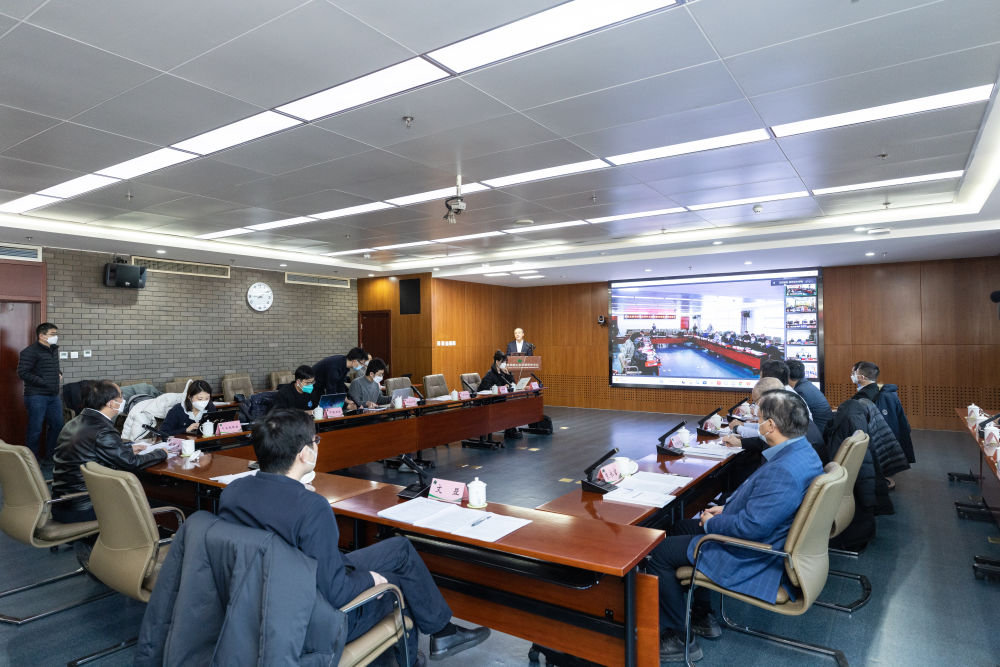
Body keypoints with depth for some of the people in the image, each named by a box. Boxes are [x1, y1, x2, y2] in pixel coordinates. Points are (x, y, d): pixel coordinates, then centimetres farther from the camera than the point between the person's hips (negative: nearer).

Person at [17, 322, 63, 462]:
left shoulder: (54, 349, 13)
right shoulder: (30, 351, -12)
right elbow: (23, 373, -17)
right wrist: (43, 382, -19)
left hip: (54, 395, 8)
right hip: (37, 397, -8)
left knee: (57, 426, 12)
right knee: (35, 430, 0)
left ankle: (50, 456, 26)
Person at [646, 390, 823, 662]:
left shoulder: (782, 471, -34)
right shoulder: (802, 452, 0)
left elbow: (751, 527, -32)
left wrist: (712, 523, -15)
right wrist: (726, 508, 6)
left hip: (754, 561, -10)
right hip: (767, 543, 11)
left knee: (659, 553, -3)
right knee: (681, 528, 22)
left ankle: (678, 639, 12)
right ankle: (702, 617, 31)